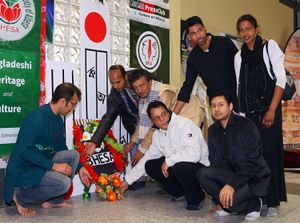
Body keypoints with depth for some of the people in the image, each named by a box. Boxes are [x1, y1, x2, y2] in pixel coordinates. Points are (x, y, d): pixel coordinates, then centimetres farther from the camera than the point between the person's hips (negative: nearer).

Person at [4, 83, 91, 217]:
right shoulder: (37, 118, -24)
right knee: (63, 183, -25)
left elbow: (61, 148, 15)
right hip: (22, 170, -9)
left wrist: (79, 168, 13)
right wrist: (53, 165, -26)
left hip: (41, 163, 9)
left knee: (73, 155, -1)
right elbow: (24, 151, -28)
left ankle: (54, 200, 6)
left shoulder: (58, 119, 5)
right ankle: (21, 198, -3)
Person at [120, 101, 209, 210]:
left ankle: (196, 198, -7)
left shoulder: (184, 124, -20)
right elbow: (146, 158, 14)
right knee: (150, 166, -3)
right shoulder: (158, 134, 5)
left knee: (180, 166, -36)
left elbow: (194, 154, -34)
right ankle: (180, 193, 9)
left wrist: (168, 161, -24)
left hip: (200, 166, -7)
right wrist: (127, 181, 14)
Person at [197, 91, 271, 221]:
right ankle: (226, 204, -2)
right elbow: (215, 162, 2)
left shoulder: (246, 125, -16)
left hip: (255, 178, -5)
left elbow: (253, 163, -21)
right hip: (232, 175, 6)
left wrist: (231, 185, -29)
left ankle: (254, 204, 1)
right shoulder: (213, 130, 3)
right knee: (203, 174, -21)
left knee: (230, 200, -32)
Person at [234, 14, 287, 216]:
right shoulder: (239, 56, 13)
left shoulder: (270, 46, 2)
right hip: (249, 111, 4)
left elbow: (281, 79, -5)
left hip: (268, 108, -3)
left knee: (270, 152, -6)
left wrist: (272, 110, -13)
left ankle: (273, 201, 2)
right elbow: (240, 87, 12)